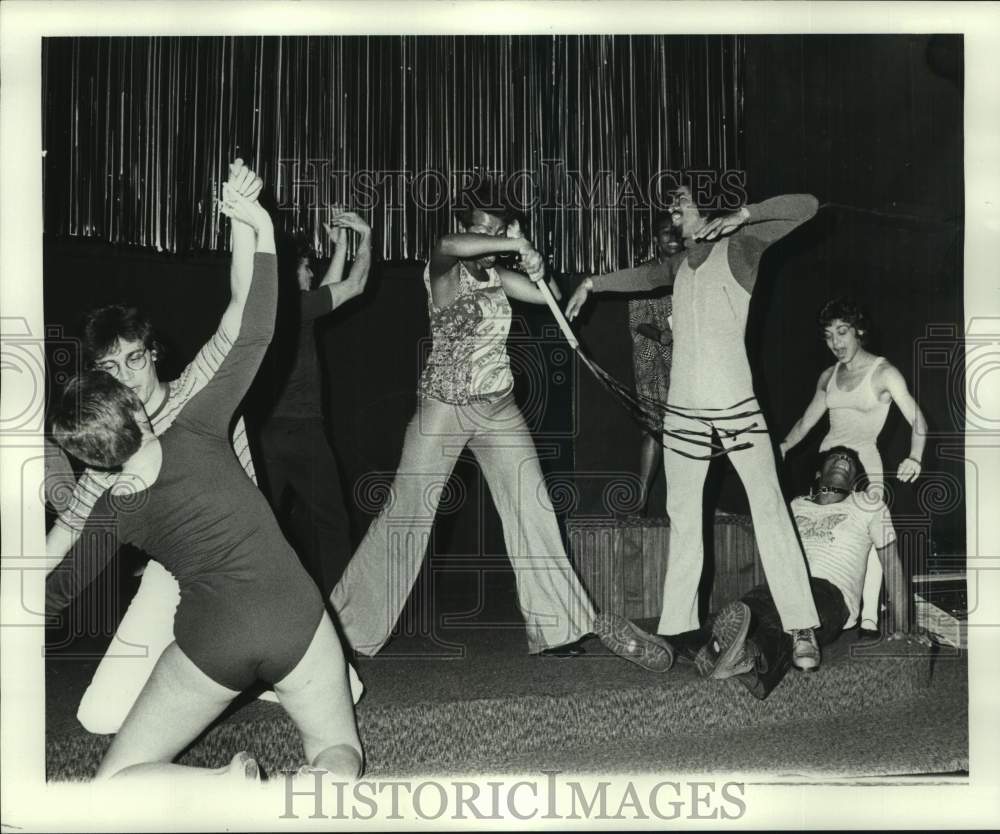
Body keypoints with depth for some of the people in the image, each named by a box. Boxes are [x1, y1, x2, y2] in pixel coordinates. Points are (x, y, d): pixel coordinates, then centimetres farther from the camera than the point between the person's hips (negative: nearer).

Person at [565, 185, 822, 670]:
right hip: (683, 411, 6)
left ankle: (801, 629, -8)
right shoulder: (680, 263, 16)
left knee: (769, 509, -9)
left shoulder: (739, 246, -1)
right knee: (682, 518, 8)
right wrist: (592, 283, 37)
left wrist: (741, 217, -21)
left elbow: (806, 206, -11)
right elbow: (645, 276, 38)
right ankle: (676, 626, 15)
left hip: (736, 406, -6)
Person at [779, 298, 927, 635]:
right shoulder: (828, 376, 14)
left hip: (863, 462, -5)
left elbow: (917, 420, -8)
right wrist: (782, 447, 6)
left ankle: (868, 620, -15)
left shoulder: (882, 372, -2)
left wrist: (915, 458, -24)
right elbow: (806, 421, 21)